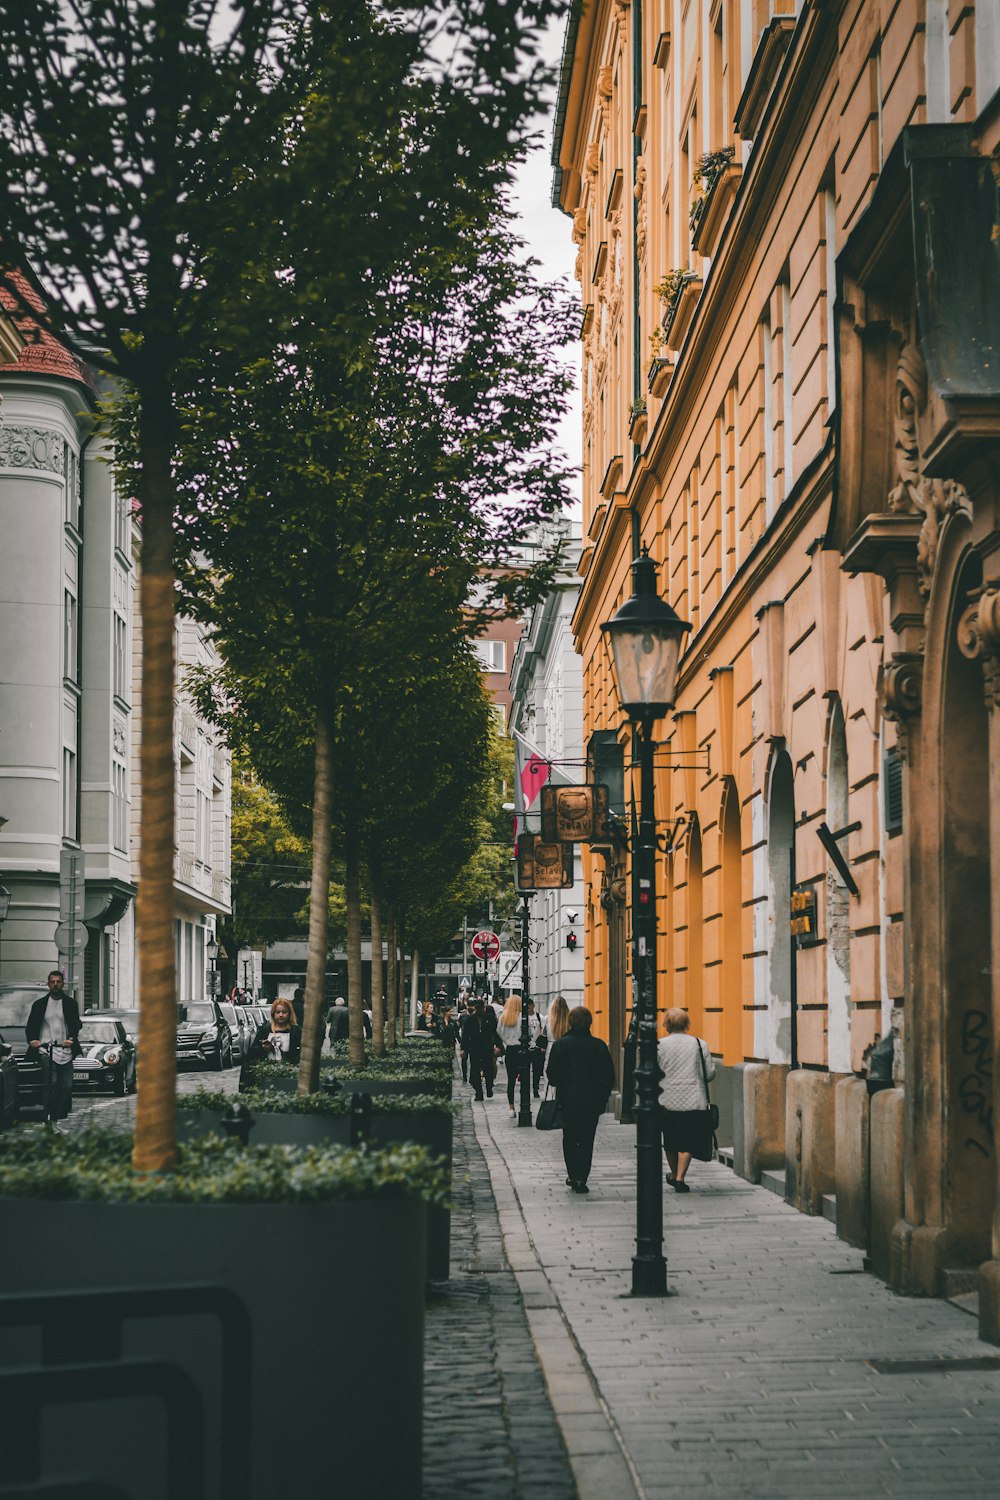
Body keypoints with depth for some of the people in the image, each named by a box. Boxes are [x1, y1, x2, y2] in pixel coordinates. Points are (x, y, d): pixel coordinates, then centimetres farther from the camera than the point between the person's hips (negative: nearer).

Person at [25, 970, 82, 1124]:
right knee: (51, 1084, -14)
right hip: (45, 1049, -2)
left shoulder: (70, 1003, 9)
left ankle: (62, 1117, 8)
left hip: (65, 1050, 2)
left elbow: (76, 1023, -1)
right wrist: (32, 1039, -14)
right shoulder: (40, 1003, 10)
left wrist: (71, 1038, -21)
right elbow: (30, 1025, 6)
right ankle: (51, 1117, -15)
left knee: (67, 1086, -1)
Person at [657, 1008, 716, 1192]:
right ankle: (680, 1178, -7)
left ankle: (674, 1175, 31)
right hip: (693, 1101, -1)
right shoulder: (700, 1044, -3)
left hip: (667, 1101, 1)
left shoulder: (659, 1045, -4)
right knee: (687, 1142, 3)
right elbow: (710, 1074, 0)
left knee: (670, 1142, 16)